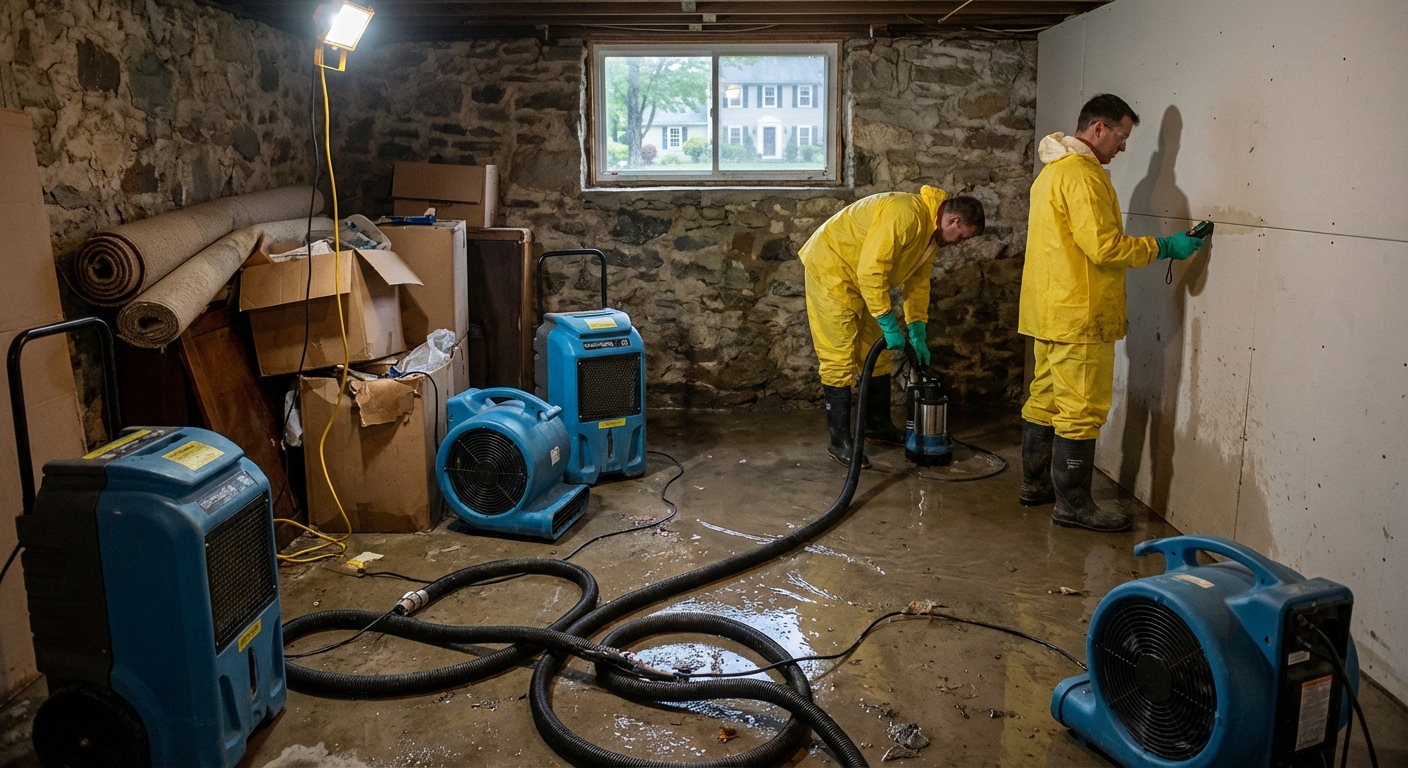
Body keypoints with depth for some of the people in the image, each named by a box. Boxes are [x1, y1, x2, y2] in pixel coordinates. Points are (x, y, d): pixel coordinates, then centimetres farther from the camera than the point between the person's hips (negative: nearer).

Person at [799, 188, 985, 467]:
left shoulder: (931, 229, 4)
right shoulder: (906, 216, -28)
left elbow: (917, 282, 9)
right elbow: (871, 272, -31)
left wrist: (918, 335, 3)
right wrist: (890, 324, -26)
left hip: (860, 275, 10)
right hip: (830, 267, -10)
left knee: (876, 353, 13)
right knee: (841, 358, -10)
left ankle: (878, 425, 26)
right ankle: (839, 442, -4)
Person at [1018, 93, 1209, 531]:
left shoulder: (1053, 171, 18)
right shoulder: (1082, 175, -16)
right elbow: (1105, 247, -22)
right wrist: (1163, 248, -11)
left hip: (1050, 312, 11)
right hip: (1078, 316, -11)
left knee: (1046, 400, 16)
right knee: (1082, 411, -4)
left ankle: (1035, 484, 26)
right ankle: (1072, 504, 3)